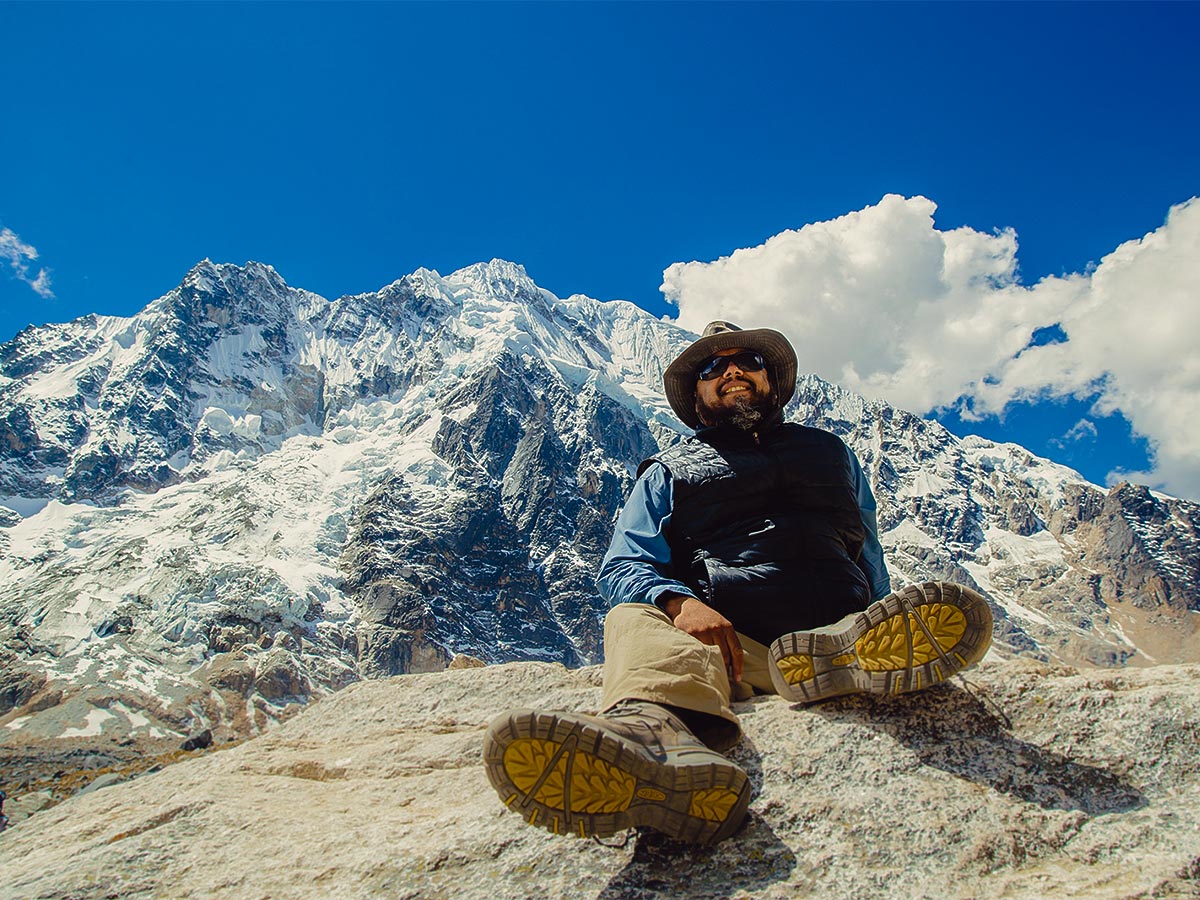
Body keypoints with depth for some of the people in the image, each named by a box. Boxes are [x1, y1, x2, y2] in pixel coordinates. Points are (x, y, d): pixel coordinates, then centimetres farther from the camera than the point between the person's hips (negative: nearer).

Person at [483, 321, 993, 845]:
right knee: (633, 619, -30)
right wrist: (679, 601, -15)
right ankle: (653, 725, -63)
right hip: (724, 639, -1)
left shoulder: (829, 451, 29)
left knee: (961, 618, -24)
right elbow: (621, 567, 8)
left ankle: (841, 654, -57)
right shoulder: (668, 472, 21)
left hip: (839, 629, 2)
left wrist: (882, 634, 19)